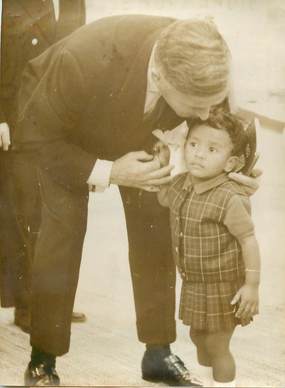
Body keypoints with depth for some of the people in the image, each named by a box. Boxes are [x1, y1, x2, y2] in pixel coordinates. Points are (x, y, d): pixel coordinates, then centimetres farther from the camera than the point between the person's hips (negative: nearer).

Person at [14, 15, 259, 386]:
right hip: (57, 125, -3)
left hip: (136, 127, 4)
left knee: (154, 218, -3)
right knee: (64, 225, -13)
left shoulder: (206, 63, -33)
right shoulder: (84, 61, -46)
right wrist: (108, 173, -35)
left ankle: (158, 354, 11)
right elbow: (34, 136, -29)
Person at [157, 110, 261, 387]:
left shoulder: (230, 199, -27)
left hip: (222, 287, -8)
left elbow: (248, 240, -22)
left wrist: (252, 285, -21)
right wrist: (164, 160, 7)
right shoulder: (181, 184, -5)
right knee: (198, 337, 24)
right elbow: (161, 197, 18)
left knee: (217, 346, 6)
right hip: (194, 283, 8)